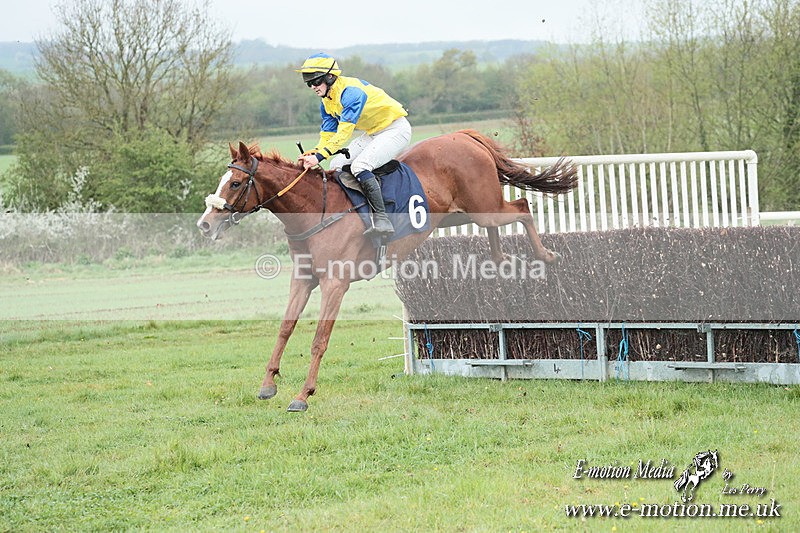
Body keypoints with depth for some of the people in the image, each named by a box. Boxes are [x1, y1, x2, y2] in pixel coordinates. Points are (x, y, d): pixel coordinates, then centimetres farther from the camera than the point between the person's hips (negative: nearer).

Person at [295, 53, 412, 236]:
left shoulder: (351, 92, -27)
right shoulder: (326, 102, 3)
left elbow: (344, 132, -33)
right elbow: (327, 134, 2)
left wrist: (320, 156, -38)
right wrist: (314, 152, -18)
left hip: (396, 129, -10)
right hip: (372, 134, 10)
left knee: (359, 166, -28)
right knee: (337, 165, 2)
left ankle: (382, 220, -32)